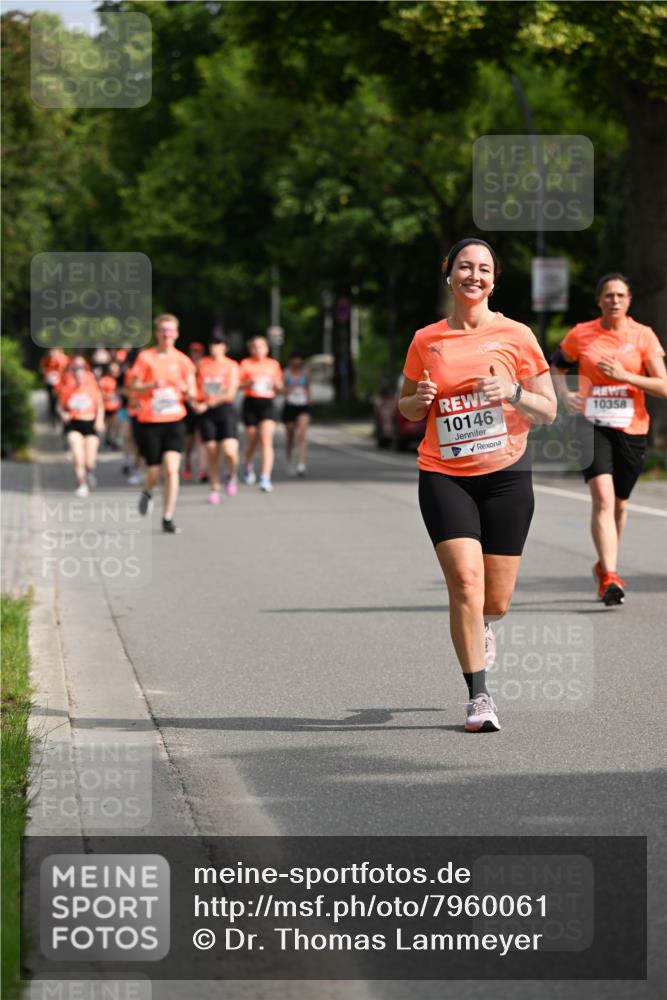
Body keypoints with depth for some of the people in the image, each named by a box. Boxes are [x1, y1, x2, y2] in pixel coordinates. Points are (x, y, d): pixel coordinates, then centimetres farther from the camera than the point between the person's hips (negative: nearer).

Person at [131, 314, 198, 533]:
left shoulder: (182, 360, 5)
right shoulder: (145, 357, 0)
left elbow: (191, 395, 7)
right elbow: (134, 387, 0)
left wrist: (188, 391, -17)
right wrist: (152, 385, -19)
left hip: (174, 420, 1)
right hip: (149, 422, -1)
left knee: (171, 469, -12)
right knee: (154, 472, 1)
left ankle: (168, 519, -4)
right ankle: (147, 492, 38)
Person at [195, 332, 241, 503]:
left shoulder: (231, 366, -1)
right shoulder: (202, 364, 8)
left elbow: (230, 394, -8)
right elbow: (195, 386, 15)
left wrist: (208, 404, -14)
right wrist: (195, 403, -4)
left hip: (224, 411, -2)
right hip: (205, 413, 3)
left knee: (230, 452, -15)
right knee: (211, 453, 3)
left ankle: (231, 476, 14)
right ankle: (215, 488, 17)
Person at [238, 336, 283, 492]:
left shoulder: (273, 364, 9)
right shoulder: (246, 364, 3)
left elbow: (279, 388, 16)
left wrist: (277, 384, -7)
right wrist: (249, 383, -19)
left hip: (267, 404, 0)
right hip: (251, 403, 0)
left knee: (266, 441, -14)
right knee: (252, 441, 10)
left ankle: (265, 478, -18)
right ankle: (248, 465, 43)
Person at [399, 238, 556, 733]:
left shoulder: (516, 335, 1)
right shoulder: (426, 340, 6)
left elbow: (548, 411, 3)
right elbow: (407, 409, 18)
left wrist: (512, 391, -16)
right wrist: (420, 399, -5)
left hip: (506, 474, 0)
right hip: (444, 475, 0)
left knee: (497, 600, 4)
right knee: (465, 581, -17)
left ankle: (483, 626, 43)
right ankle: (478, 696, -8)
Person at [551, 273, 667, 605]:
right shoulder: (581, 335, 1)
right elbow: (556, 366, 17)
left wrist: (625, 376, -17)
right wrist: (565, 394, -2)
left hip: (632, 428, 2)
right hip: (592, 425, -2)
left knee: (620, 503, 13)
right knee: (603, 497, -19)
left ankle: (604, 567, 36)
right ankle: (609, 577, -26)